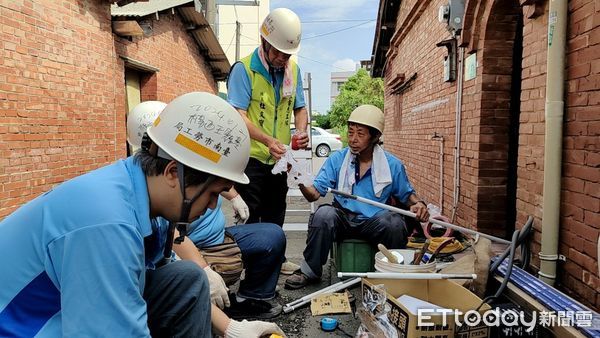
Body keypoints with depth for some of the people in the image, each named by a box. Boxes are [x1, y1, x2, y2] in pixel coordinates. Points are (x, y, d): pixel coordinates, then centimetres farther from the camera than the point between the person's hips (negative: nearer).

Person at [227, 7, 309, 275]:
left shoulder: (293, 70, 6)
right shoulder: (244, 68, -12)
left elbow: (299, 108, 14)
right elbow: (238, 115, -20)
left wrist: (301, 131, -8)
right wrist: (268, 140, -35)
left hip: (279, 158, 6)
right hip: (250, 156, -6)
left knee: (275, 214, 18)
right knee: (250, 216, 2)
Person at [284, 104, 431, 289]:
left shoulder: (393, 165, 0)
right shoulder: (337, 159, 0)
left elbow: (407, 194, 14)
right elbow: (315, 193, -7)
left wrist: (418, 204, -9)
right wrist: (302, 185, -29)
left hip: (374, 223, 0)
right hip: (342, 219, 0)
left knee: (394, 222, -31)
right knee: (324, 214, -31)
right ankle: (309, 271, -11)